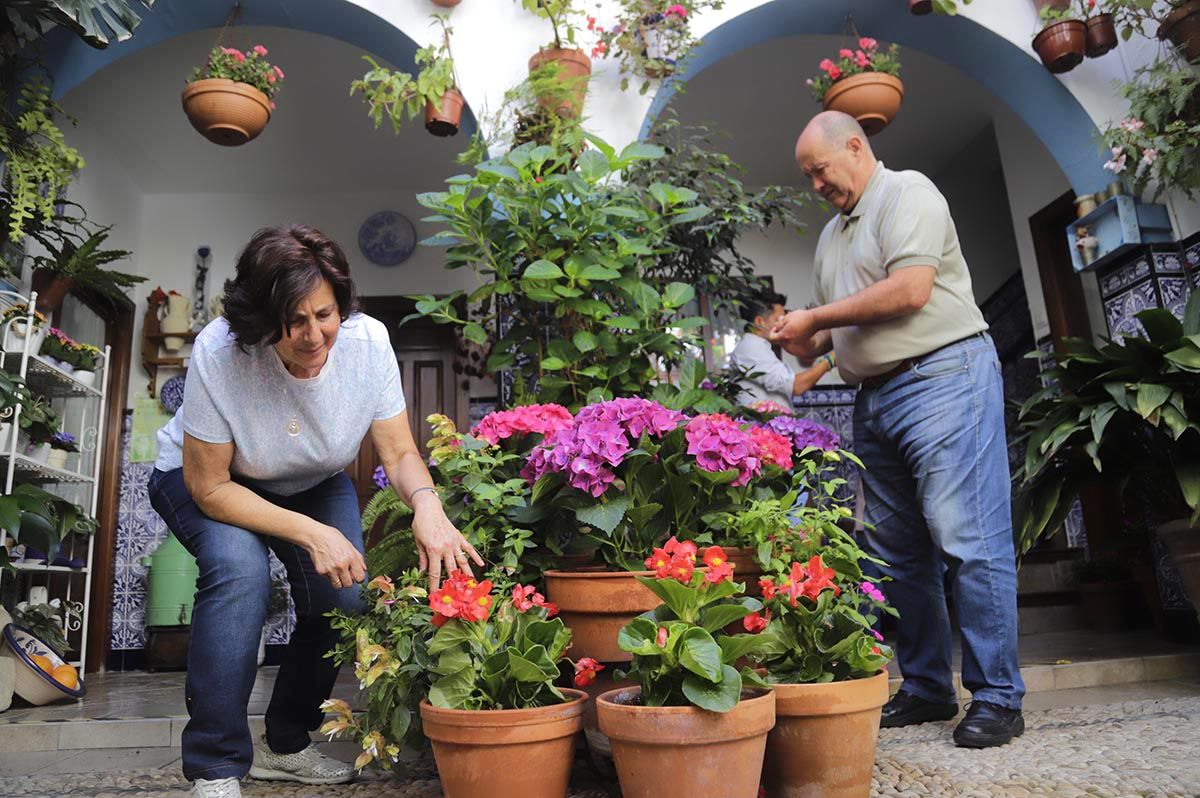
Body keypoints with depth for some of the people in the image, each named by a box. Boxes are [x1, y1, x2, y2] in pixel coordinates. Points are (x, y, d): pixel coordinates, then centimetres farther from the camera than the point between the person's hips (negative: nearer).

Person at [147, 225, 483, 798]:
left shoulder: (367, 340, -27)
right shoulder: (219, 353, -34)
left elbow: (399, 453, -19)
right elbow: (210, 487, -26)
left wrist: (426, 503, -41)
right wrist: (310, 534, -35)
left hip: (313, 483, 3)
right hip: (201, 477, -3)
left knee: (344, 594, -17)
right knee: (239, 570, -32)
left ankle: (284, 744, 12)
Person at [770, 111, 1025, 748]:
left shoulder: (907, 193, -1)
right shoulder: (833, 233, 23)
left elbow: (910, 290, -16)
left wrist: (816, 317, -9)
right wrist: (809, 344, 5)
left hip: (943, 377, -8)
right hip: (875, 397, 9)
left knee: (968, 540, -9)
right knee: (896, 549, 6)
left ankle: (996, 697, -1)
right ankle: (926, 689, 15)